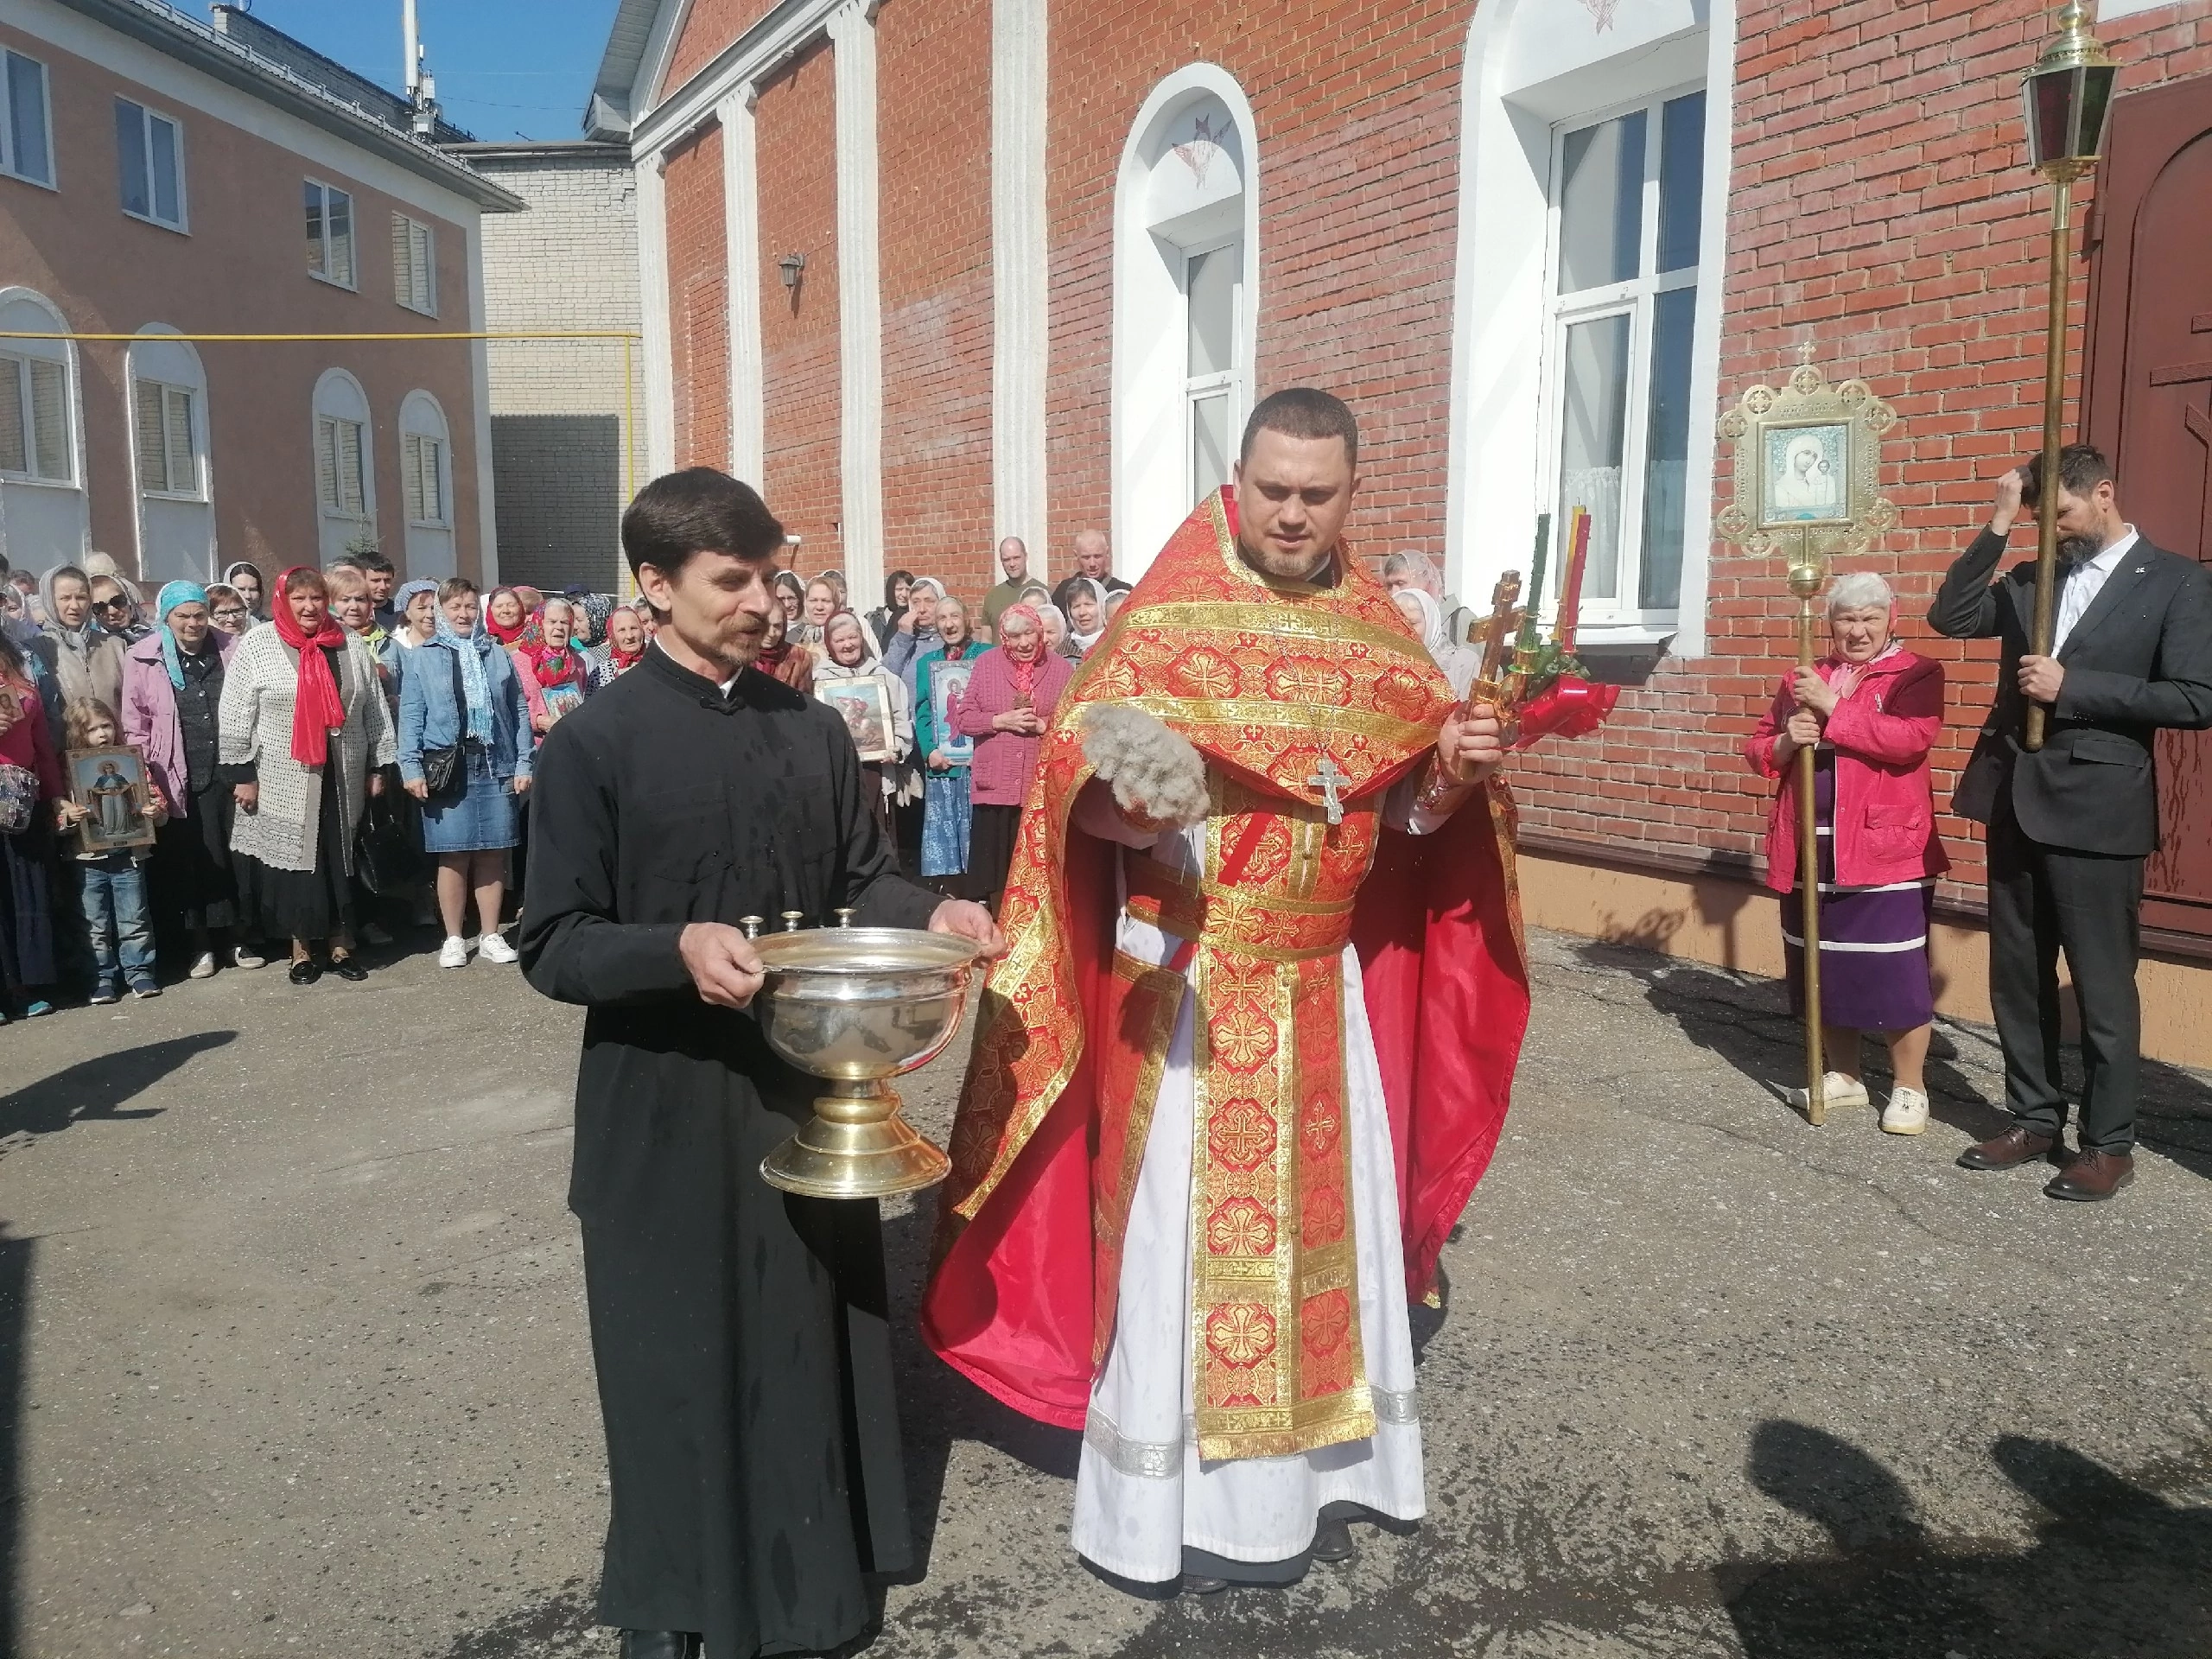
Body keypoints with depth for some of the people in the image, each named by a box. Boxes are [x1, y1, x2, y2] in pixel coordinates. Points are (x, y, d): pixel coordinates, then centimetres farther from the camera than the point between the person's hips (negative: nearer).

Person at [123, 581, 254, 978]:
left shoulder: (232, 651, 3)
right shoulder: (143, 659, 0)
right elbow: (134, 726, 2)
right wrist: (146, 778, -5)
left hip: (229, 774, 1)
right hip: (179, 782, 0)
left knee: (237, 856, 4)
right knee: (187, 862, 6)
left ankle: (242, 937, 17)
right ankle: (201, 944, 17)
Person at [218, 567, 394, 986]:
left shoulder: (351, 645, 6)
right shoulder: (256, 645, -3)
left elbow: (375, 712, 11)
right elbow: (234, 718, -4)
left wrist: (378, 768, 8)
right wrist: (242, 774, -8)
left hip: (343, 778, 3)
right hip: (284, 782, -2)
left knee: (343, 860, 7)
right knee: (293, 861, 4)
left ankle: (342, 946, 19)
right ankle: (301, 950, 15)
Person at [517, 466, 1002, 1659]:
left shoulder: (813, 730, 4)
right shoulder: (594, 744, -10)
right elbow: (553, 946, -10)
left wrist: (931, 915, -9)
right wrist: (679, 950, -28)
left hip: (805, 1087, 4)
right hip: (662, 1108, -4)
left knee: (811, 1335, 15)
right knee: (677, 1354, 10)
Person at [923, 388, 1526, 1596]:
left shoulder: (1375, 629, 6)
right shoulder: (1167, 617, -8)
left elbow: (1401, 805, 11)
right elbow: (1078, 770, -14)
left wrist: (1451, 773, -10)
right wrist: (1130, 795, -35)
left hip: (1324, 986, 5)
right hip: (1191, 985, -5)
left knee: (1327, 1221, 14)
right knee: (1182, 1234, 3)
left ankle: (1312, 1470, 33)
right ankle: (1168, 1503, 20)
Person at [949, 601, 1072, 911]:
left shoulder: (1062, 669, 3)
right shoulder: (985, 663, 5)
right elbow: (963, 719, 2)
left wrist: (1043, 725, -13)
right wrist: (1001, 721, -11)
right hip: (995, 784, 1)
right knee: (994, 867, 4)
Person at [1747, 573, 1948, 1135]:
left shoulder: (1917, 674, -3)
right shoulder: (1802, 680, 13)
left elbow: (1912, 739, -20)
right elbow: (1757, 748, 14)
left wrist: (1832, 709, -18)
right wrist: (1785, 741, -8)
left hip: (1884, 850, -5)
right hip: (1809, 850, 6)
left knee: (1893, 972, -2)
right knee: (1822, 968, 13)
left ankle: (1909, 1088, 13)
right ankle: (1843, 1075, 29)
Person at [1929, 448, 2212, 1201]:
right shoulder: (2029, 577, 13)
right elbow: (1949, 617, 1)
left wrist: (2073, 686, -16)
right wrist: (1998, 526, -3)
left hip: (2096, 807, -5)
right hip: (2014, 798, 6)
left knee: (2103, 985, 3)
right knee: (2016, 976, 12)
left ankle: (2110, 1143, 15)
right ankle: (2035, 1119, 25)